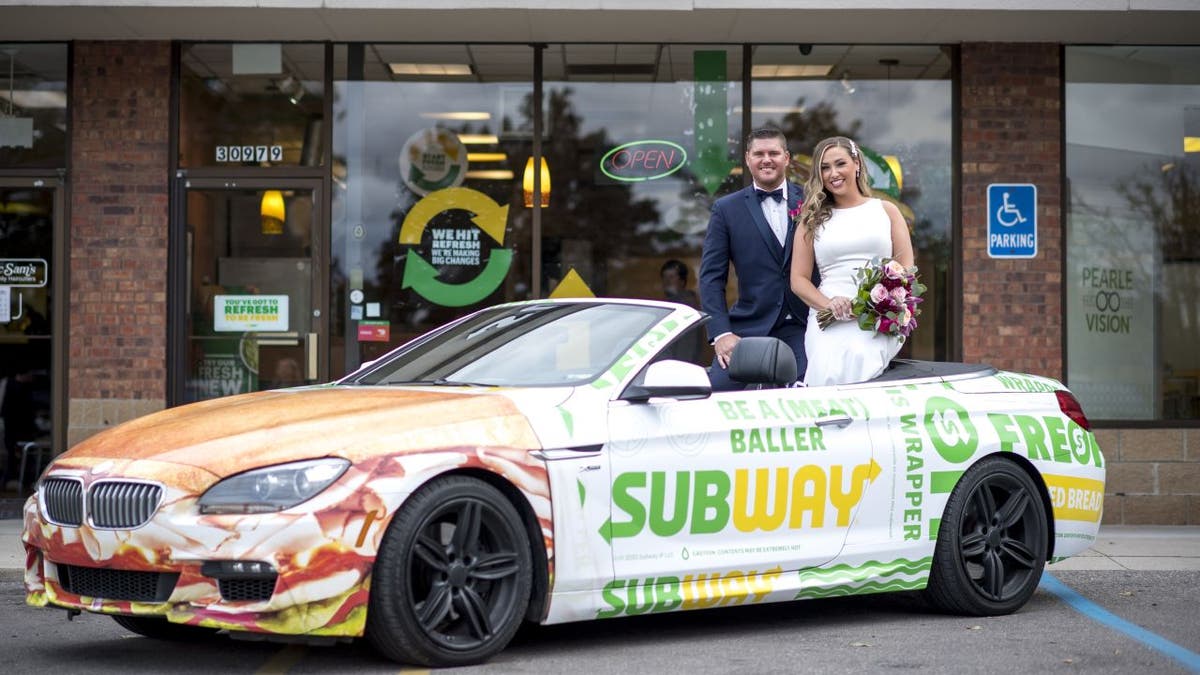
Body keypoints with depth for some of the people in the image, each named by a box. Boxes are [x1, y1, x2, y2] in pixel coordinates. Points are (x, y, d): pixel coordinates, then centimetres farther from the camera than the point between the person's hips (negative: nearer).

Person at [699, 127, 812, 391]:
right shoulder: (726, 209, 7)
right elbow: (711, 277, 3)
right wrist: (720, 333, -8)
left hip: (805, 326, 0)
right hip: (749, 327, 0)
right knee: (717, 388, -15)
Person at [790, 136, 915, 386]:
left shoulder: (886, 211, 18)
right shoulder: (812, 219, 18)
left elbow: (906, 267, 12)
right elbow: (798, 279, 12)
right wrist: (829, 304, -8)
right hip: (828, 318, 0)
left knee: (856, 358, -34)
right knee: (828, 368, -33)